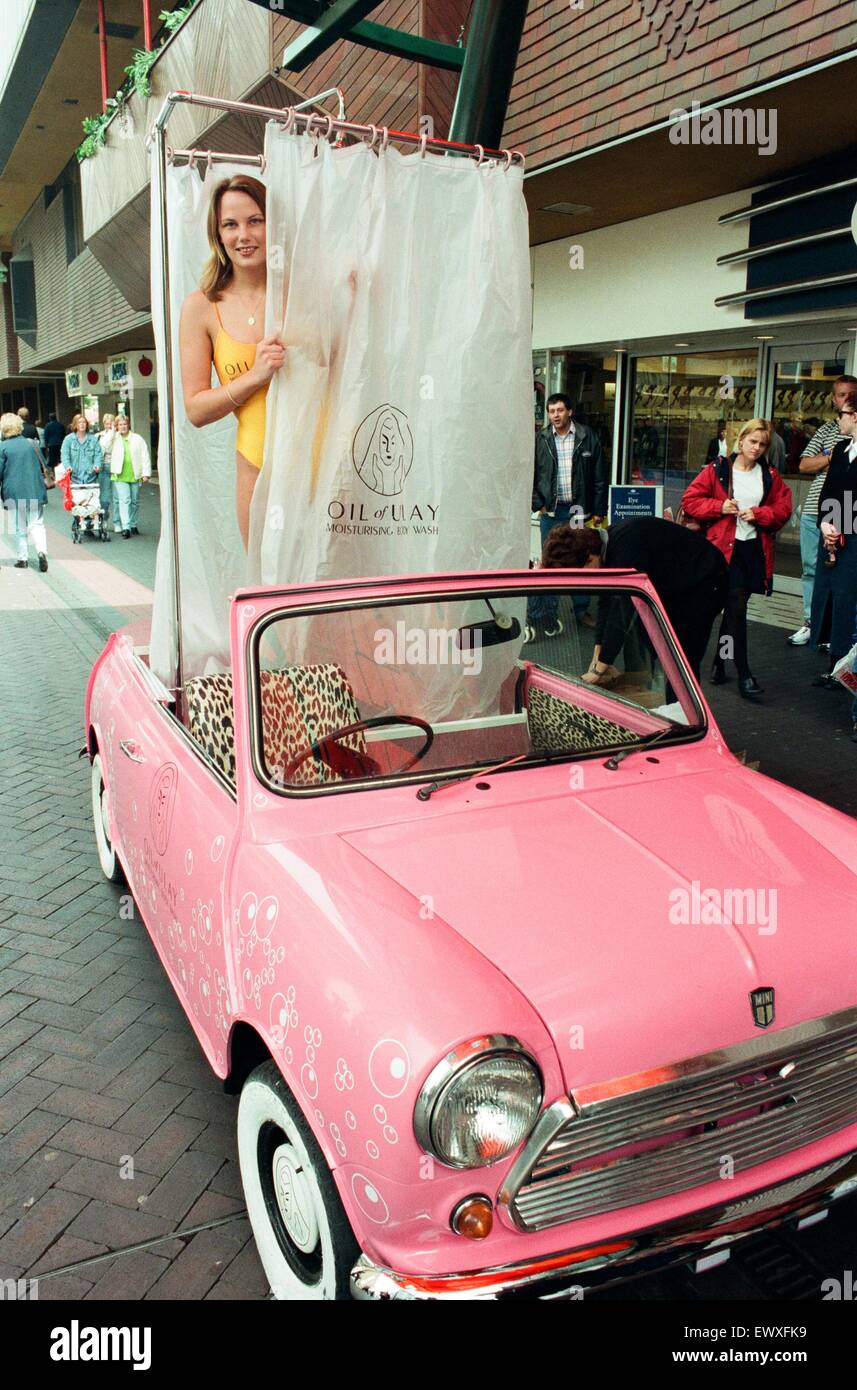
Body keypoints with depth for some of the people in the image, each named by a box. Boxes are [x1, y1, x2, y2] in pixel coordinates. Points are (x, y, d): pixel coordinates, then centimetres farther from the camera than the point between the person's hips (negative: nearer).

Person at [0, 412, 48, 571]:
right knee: (37, 523, 4)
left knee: (20, 527, 10)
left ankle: (23, 558, 13)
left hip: (14, 492, -2)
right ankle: (42, 551, -18)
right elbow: (43, 467, 11)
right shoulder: (31, 443, 3)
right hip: (35, 491, 2)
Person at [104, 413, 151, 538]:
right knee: (124, 501, -12)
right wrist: (112, 432, -7)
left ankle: (133, 525, 23)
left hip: (135, 476, 1)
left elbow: (145, 457, 4)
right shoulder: (114, 439, 7)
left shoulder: (137, 439, 5)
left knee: (134, 501, 10)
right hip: (120, 476, -1)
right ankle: (126, 527, -17)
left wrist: (146, 473, -3)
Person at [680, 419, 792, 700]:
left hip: (755, 550, 3)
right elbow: (690, 500, 0)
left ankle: (719, 662, 25)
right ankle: (744, 674, -3)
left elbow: (783, 509, 6)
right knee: (737, 606, -8)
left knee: (733, 607, 9)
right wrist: (719, 507, -12)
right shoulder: (717, 470, 1)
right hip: (724, 547, -3)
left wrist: (758, 515, -11)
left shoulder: (770, 476, 9)